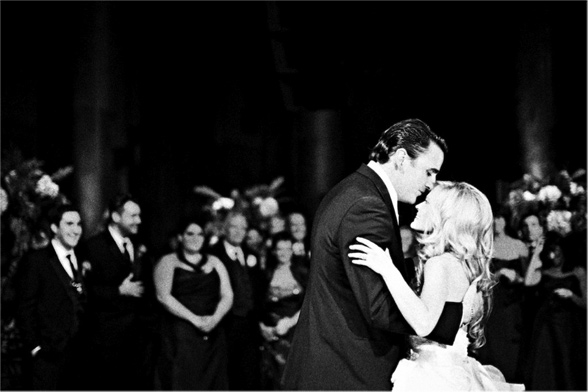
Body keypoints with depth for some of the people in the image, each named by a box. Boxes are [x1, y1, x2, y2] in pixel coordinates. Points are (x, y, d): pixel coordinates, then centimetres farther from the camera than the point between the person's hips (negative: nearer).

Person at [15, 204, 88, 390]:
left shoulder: (82, 261, 15)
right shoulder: (35, 261, -3)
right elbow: (24, 308, -6)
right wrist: (35, 347, -10)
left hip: (79, 353, 6)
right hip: (48, 355, -5)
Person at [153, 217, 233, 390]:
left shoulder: (215, 263, 17)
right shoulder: (168, 262, 5)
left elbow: (227, 296, 9)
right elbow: (163, 296, -8)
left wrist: (215, 318, -11)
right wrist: (195, 319, -15)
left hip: (212, 334, 4)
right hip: (179, 334, -4)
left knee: (211, 382, 1)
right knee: (181, 383, -7)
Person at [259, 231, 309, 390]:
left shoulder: (302, 272, 5)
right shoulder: (268, 274, 11)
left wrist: (290, 321, -10)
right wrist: (262, 326, -2)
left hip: (295, 328, -2)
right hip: (271, 333, 2)